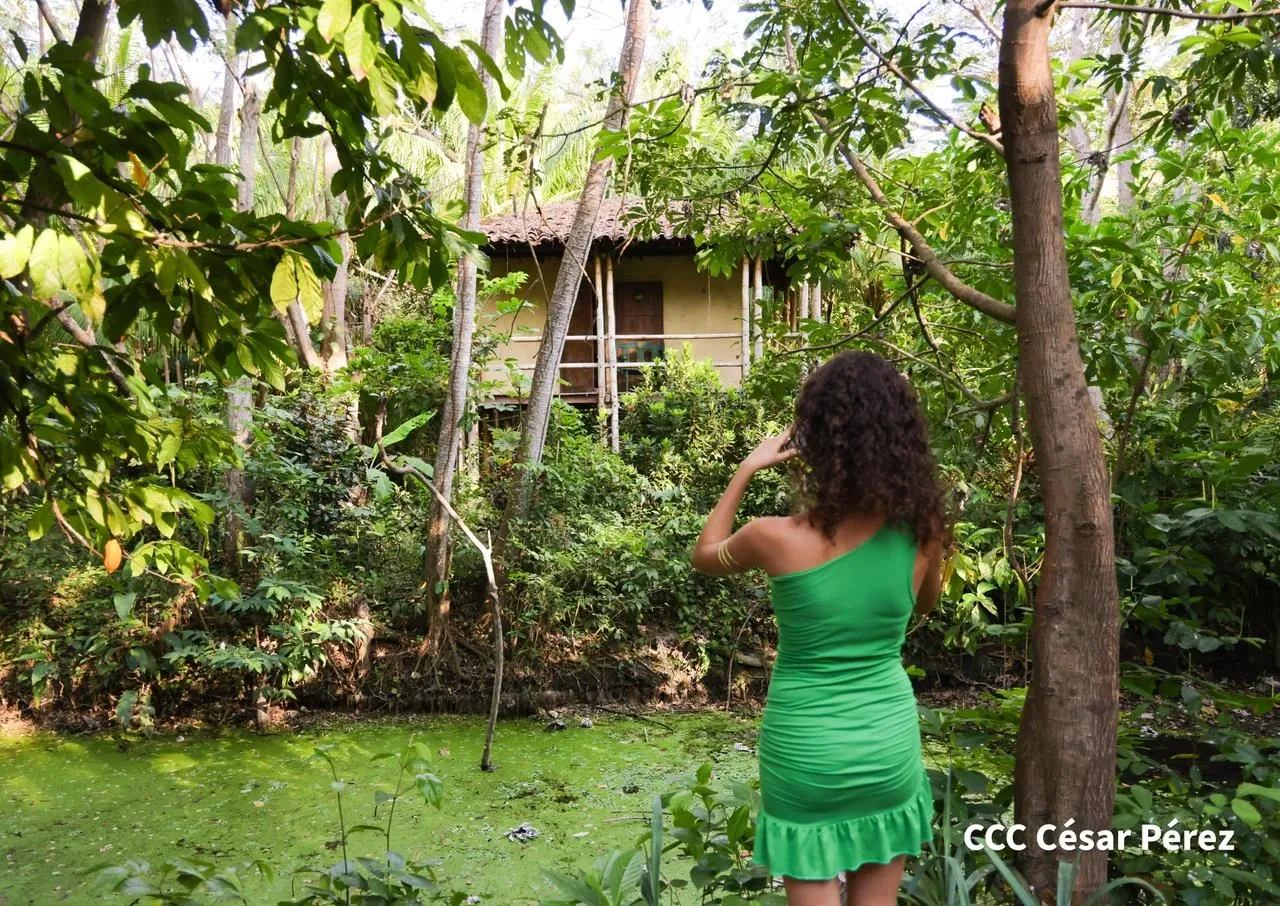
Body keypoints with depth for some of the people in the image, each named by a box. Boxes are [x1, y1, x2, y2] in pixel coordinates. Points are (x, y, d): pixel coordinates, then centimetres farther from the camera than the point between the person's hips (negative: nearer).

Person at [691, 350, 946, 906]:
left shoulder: (777, 538, -20)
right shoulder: (921, 535, -11)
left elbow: (705, 556, 3)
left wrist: (747, 469, 7)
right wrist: (894, 487, 10)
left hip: (807, 754, -3)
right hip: (889, 746, 3)